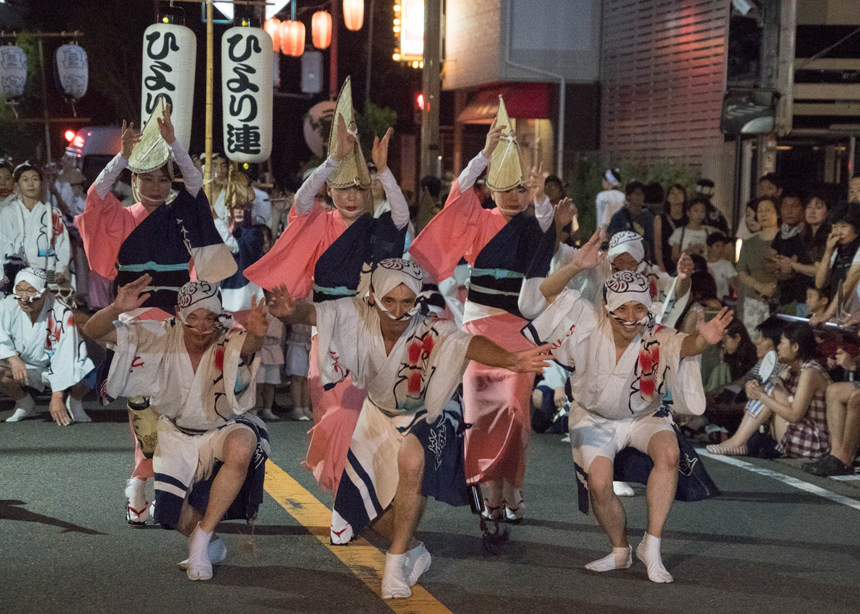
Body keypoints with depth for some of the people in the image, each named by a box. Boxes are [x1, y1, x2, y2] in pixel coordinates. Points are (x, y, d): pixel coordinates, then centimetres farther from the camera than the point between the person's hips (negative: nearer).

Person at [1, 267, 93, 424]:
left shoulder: (62, 315, -27)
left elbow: (65, 358, -31)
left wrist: (57, 397, -37)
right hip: (25, 366, 3)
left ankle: (74, 404, 3)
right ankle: (25, 404, 2)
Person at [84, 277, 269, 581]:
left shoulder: (229, 340, -24)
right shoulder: (160, 336, -16)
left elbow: (248, 345, -50)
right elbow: (93, 331, -17)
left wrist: (255, 335, -75)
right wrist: (116, 309, -40)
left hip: (225, 429, -3)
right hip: (177, 435, 3)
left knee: (241, 449, -37)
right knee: (171, 510, -12)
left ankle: (202, 536, -20)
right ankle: (211, 546, 24)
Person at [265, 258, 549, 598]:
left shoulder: (431, 331, -33)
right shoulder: (357, 315, -26)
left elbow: (469, 344, -52)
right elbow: (314, 313, -41)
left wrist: (510, 360, -73)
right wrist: (291, 311, -67)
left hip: (429, 414, -4)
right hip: (380, 411, 4)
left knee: (413, 460, -31)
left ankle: (397, 560, -14)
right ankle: (414, 552, 33)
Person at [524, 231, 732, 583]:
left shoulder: (656, 339, -25)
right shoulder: (591, 323, -19)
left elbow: (684, 346, -46)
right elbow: (549, 291, -24)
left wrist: (703, 340, -70)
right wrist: (576, 267, -42)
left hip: (644, 416, 0)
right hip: (593, 418, 1)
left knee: (668, 453, -30)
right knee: (599, 484, -19)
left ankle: (651, 546, -17)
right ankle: (620, 551, 12)